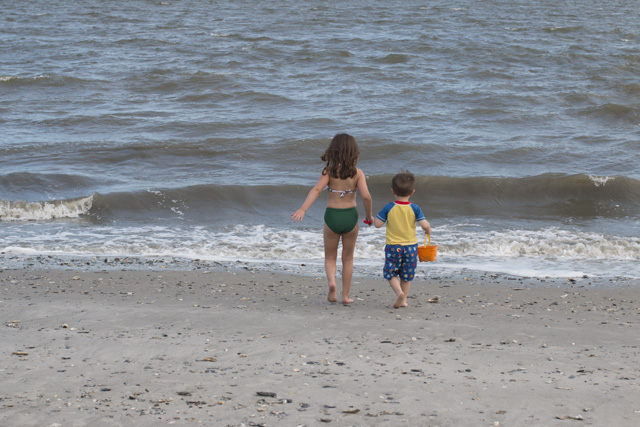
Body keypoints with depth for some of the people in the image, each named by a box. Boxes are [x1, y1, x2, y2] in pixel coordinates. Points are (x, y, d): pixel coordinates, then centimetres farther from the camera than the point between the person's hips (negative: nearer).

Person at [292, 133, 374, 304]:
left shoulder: (329, 171, -8)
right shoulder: (357, 173, -7)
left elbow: (317, 189, -20)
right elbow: (366, 196, -16)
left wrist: (302, 209, -27)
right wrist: (369, 216, 0)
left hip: (332, 216, -1)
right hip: (350, 216, 1)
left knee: (330, 257, 16)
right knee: (348, 259, 17)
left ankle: (331, 281, -13)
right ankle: (346, 295, 18)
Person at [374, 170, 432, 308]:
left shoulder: (389, 208, -9)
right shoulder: (415, 209, -7)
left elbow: (378, 224, -7)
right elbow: (425, 225, -14)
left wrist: (373, 219, 14)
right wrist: (428, 229, 8)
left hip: (393, 246, -1)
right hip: (410, 246, 2)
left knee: (391, 273, 9)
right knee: (407, 275, 15)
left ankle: (399, 292, -14)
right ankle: (403, 299, 16)